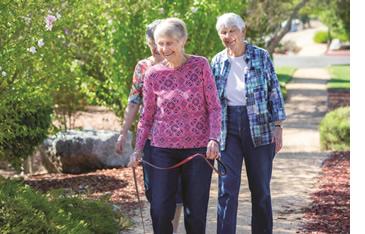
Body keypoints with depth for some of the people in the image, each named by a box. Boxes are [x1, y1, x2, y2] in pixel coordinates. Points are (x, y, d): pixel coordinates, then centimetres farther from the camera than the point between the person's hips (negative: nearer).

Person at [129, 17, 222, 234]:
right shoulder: (154, 74, 2)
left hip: (198, 148, -1)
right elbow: (147, 115, 11)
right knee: (160, 211, -4)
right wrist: (138, 149, 9)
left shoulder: (201, 65, -2)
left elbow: (214, 107, -2)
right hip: (163, 149, 1)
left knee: (196, 212, 3)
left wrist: (214, 138, -15)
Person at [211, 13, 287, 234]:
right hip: (228, 129, 1)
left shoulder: (261, 56, -1)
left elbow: (274, 92, 0)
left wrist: (277, 126, -5)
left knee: (261, 188, 8)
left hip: (259, 129, -1)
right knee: (227, 189, -6)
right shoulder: (217, 62, 6)